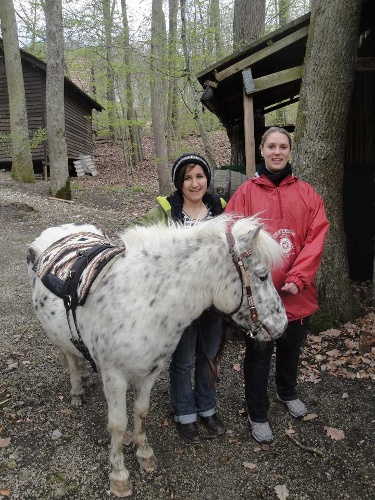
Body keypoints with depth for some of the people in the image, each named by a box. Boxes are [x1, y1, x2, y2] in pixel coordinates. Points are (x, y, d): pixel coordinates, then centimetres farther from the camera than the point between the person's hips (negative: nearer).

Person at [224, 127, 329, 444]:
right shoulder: (246, 192, -5)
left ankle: (288, 392, 52)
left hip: (297, 292, 3)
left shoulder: (307, 194, 2)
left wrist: (298, 278, -16)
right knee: (259, 353, 11)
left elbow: (316, 237, -5)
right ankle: (258, 414, 32)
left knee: (292, 347, 24)